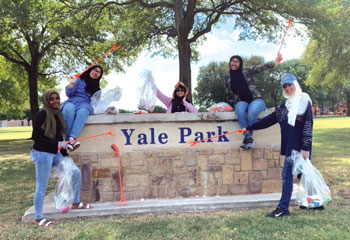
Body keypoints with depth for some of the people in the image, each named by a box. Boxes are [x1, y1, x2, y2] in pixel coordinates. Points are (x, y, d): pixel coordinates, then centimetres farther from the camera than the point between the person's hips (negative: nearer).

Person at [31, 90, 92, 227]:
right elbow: (36, 136, -17)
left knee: (76, 172, 9)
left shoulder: (58, 115, 10)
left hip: (55, 153, 8)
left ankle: (76, 203, 25)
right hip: (42, 154, -8)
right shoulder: (43, 114, -12)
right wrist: (57, 144, -19)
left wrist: (65, 154, 14)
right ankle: (38, 218, 15)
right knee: (42, 186, 0)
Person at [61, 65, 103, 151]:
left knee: (82, 112, -39)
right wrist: (71, 84, -9)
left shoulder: (97, 87, 25)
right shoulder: (79, 80, 15)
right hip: (73, 101, -1)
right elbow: (69, 94, 8)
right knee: (69, 109, -40)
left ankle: (72, 138, -53)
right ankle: (68, 139, -44)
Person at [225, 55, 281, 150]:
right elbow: (229, 95, 18)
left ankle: (247, 137, -19)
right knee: (239, 110, -35)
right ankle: (249, 138, -29)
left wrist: (273, 63, -25)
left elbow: (260, 67, -11)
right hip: (242, 102, 2)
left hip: (256, 99, -2)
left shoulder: (246, 71, 2)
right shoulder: (228, 78, 10)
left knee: (252, 111, -36)